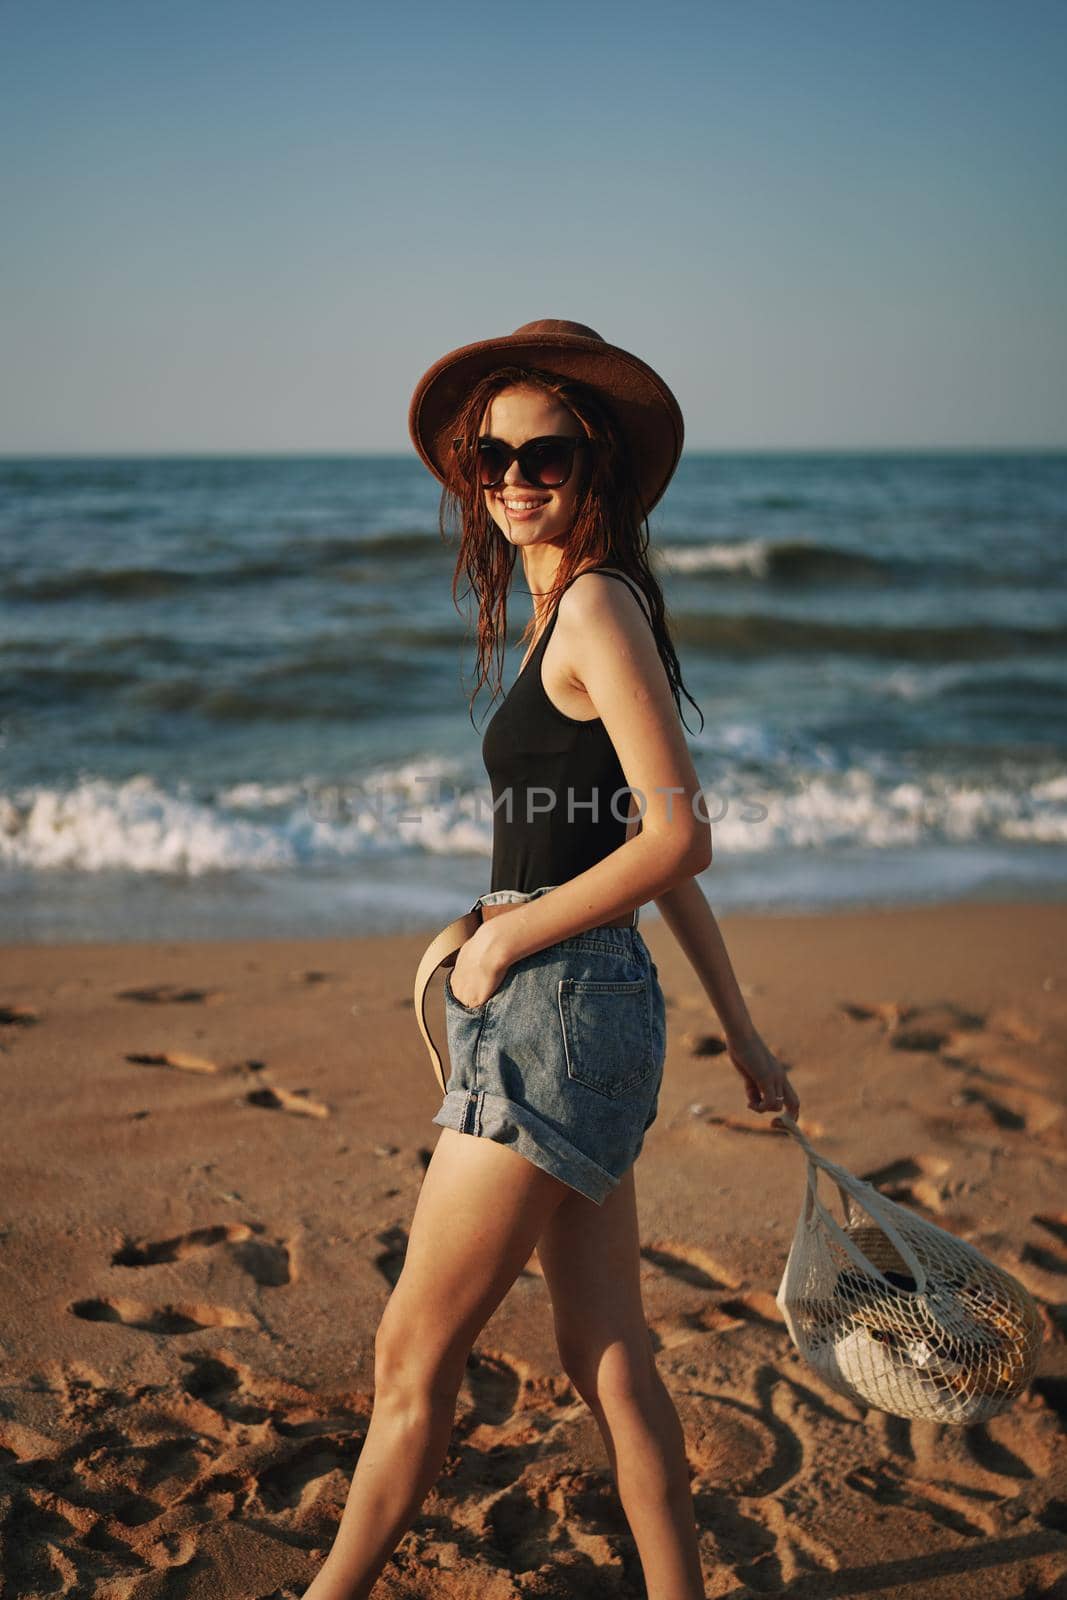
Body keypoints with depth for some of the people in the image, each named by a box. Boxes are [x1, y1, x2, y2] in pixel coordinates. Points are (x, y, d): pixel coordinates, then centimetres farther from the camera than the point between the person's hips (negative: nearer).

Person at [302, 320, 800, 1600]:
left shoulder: (596, 602, -11)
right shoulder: (574, 613, 17)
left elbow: (676, 839, -20)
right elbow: (666, 850, 19)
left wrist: (503, 942, -11)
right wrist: (741, 1032, 21)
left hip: (558, 1011, -10)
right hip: (571, 1016, 10)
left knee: (413, 1355, 4)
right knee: (608, 1362, 15)